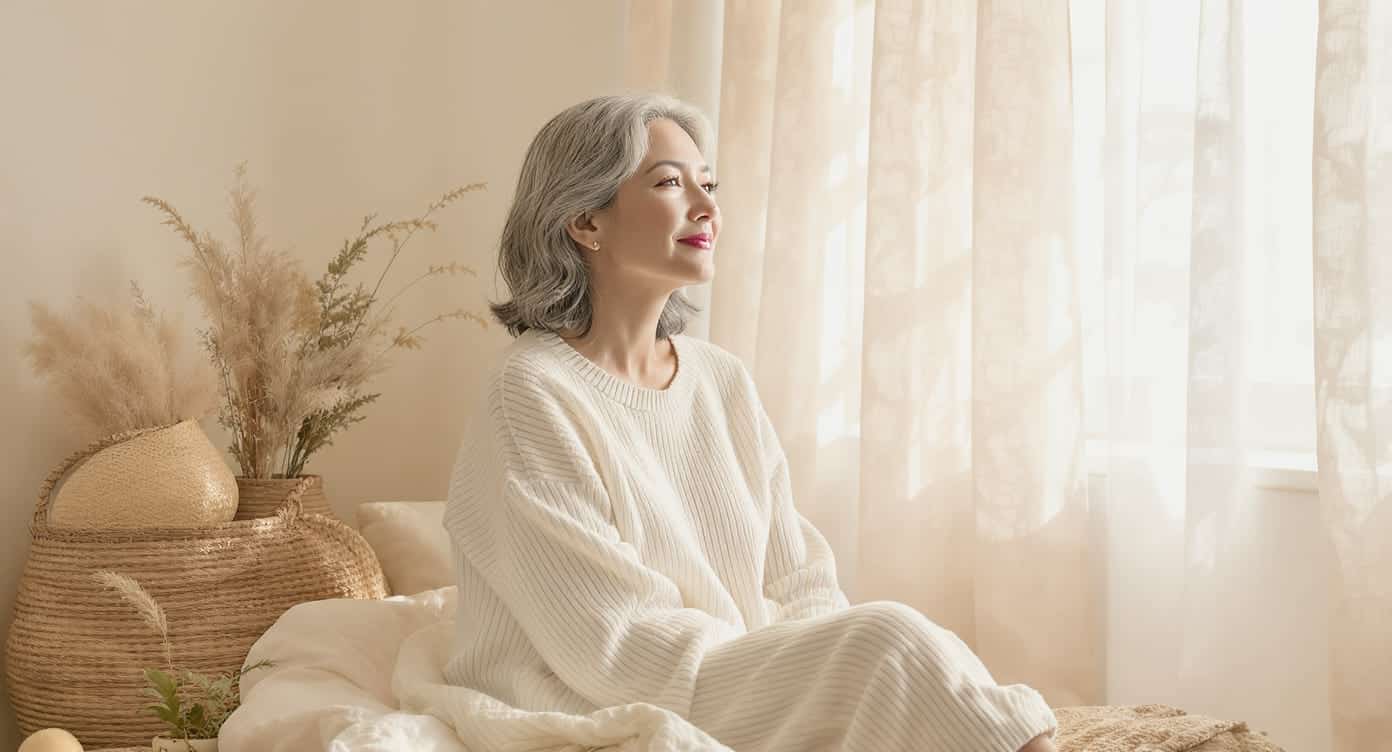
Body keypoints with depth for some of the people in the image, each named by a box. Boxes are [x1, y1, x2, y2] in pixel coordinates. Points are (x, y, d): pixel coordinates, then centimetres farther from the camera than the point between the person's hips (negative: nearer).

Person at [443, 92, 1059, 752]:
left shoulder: (723, 381, 10)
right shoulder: (531, 394, -11)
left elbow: (799, 581, 9)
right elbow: (612, 648, -16)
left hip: (748, 684, 6)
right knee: (892, 637, -23)